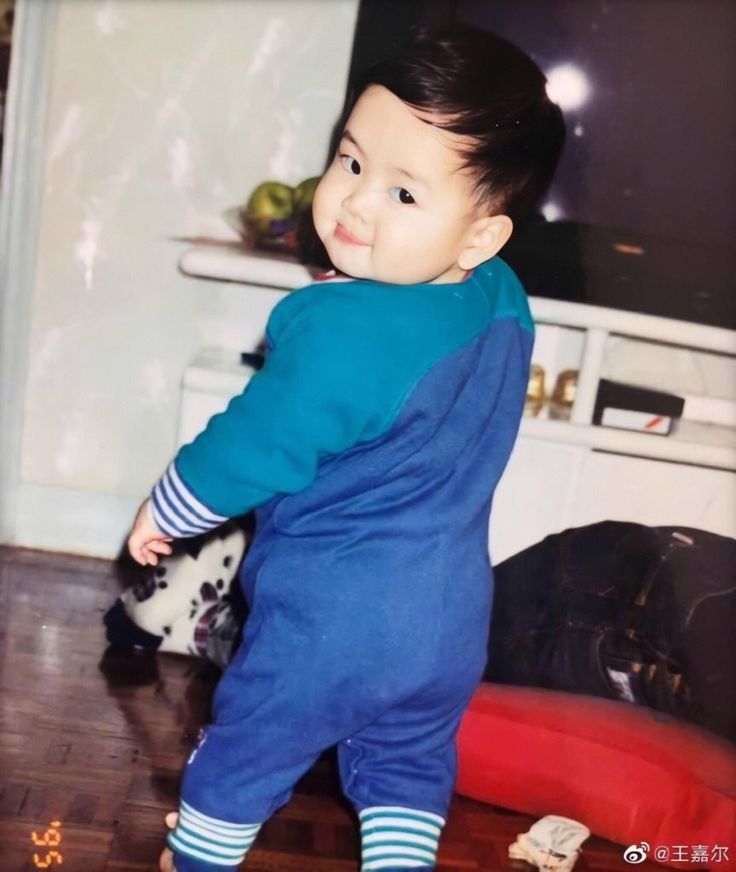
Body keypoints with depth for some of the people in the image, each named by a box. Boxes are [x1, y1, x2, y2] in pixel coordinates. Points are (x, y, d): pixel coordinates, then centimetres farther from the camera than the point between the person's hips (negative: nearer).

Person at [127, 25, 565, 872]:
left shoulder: (340, 332, -28)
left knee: (246, 749, 19)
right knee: (408, 769, 25)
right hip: (452, 620, 6)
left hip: (330, 618, -6)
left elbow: (250, 449, -19)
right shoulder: (506, 306, -5)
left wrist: (161, 513, -1)